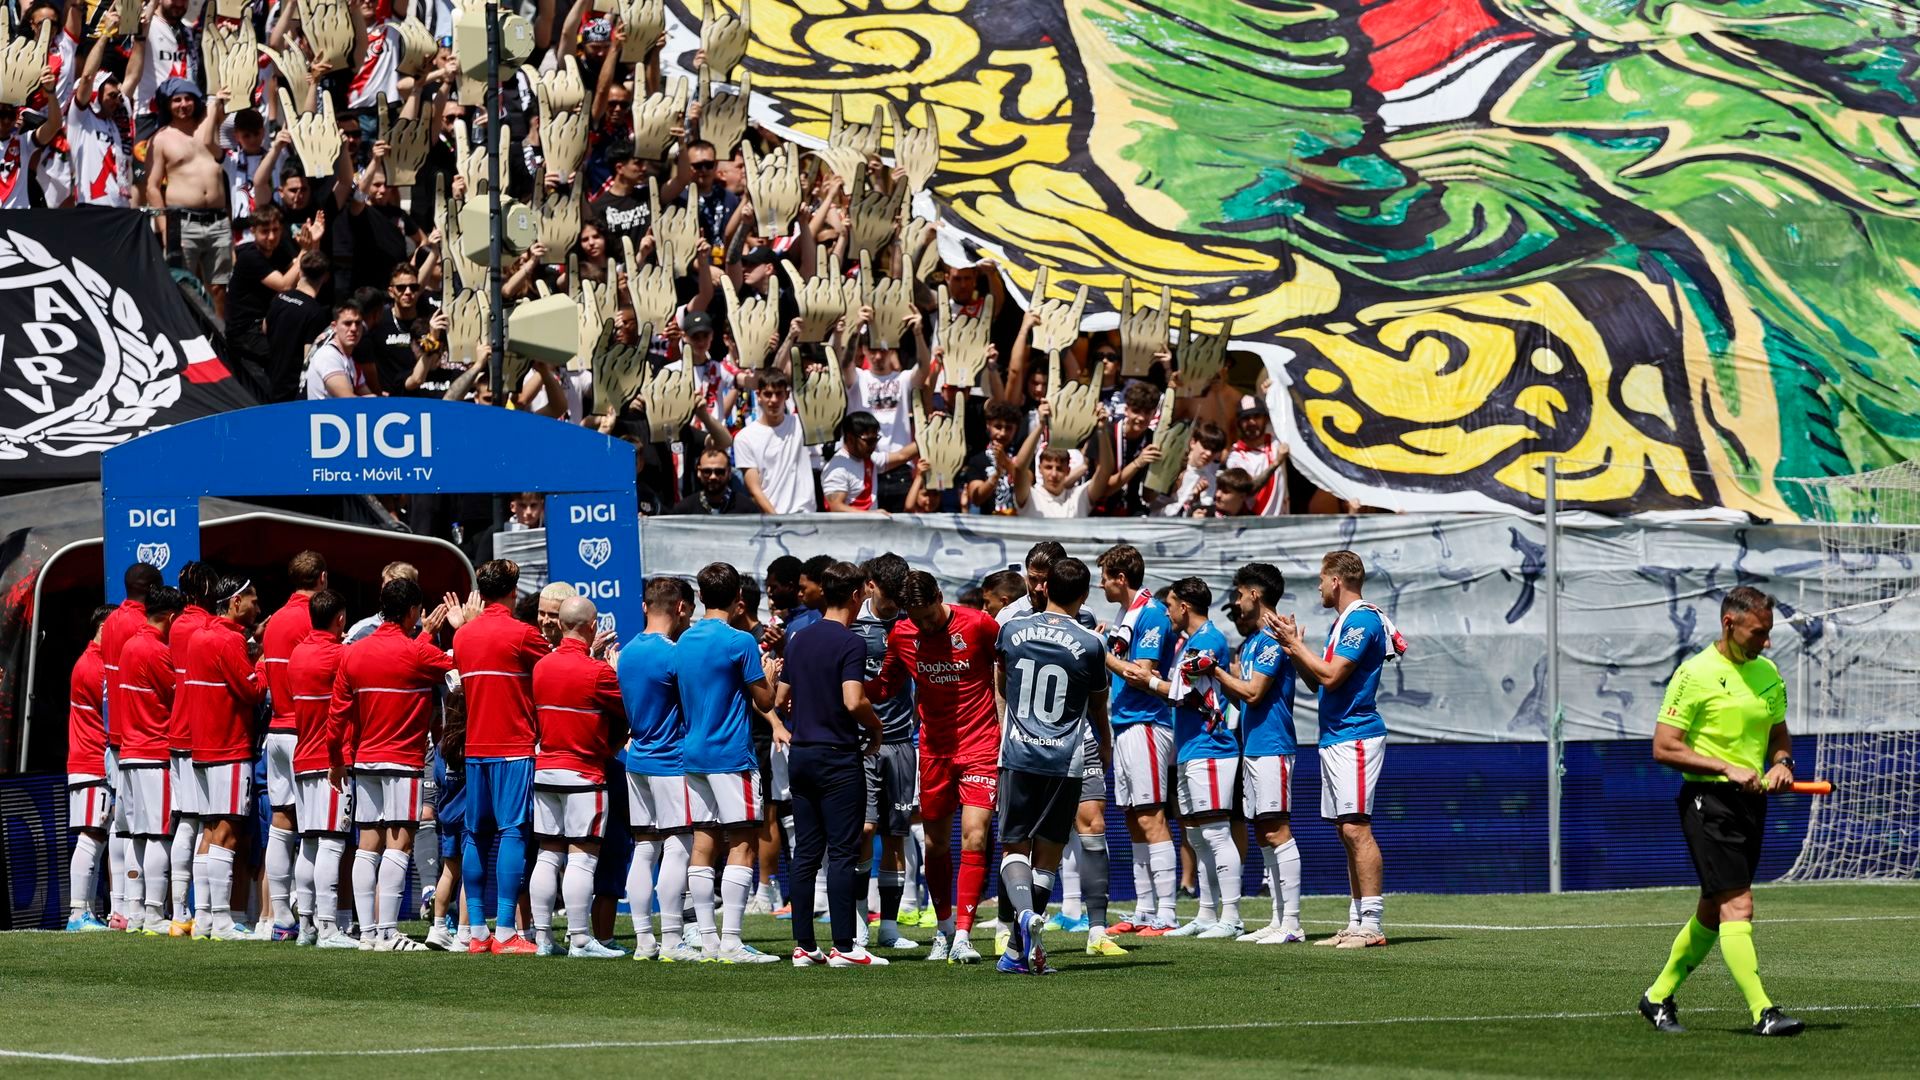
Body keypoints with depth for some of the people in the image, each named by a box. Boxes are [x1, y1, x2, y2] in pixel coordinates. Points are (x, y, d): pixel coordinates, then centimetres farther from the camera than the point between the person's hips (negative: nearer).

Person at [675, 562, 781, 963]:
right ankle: (730, 941, -12)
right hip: (732, 756, -7)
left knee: (704, 843, 7)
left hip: (694, 753, 7)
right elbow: (764, 701, -6)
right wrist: (771, 674, 15)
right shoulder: (740, 642, -10)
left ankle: (708, 938, 7)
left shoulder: (684, 642, 9)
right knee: (742, 845, -6)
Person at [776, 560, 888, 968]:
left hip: (801, 753, 7)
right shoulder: (850, 642, -12)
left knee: (806, 852, 8)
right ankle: (843, 946, -7)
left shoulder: (799, 640, 10)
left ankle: (803, 945, 7)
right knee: (844, 852, -5)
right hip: (838, 757, -7)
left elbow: (781, 696, 14)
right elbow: (854, 701, -21)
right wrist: (876, 728, -3)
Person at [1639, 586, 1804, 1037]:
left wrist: (1782, 762, -1)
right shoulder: (1695, 674, -11)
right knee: (1737, 904, -15)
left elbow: (1779, 735, 23)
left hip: (1752, 800, 8)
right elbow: (1664, 748, -13)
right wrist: (1727, 768, -20)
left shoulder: (1767, 672, 11)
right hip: (1707, 801, -8)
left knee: (1712, 911, 13)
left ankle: (1659, 997, 28)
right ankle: (1762, 1012, -20)